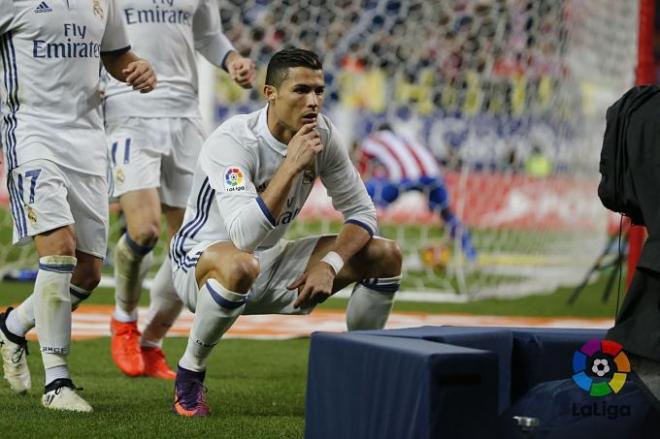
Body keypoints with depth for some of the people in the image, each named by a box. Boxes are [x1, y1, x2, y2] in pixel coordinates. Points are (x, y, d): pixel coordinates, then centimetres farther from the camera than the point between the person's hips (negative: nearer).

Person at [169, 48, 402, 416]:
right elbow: (243, 236, -38)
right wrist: (292, 165, -37)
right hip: (200, 261, -6)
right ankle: (189, 374, -19)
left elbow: (362, 212, -2)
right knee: (240, 266, -43)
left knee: (386, 256, -5)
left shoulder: (322, 134, -8)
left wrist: (329, 263, -19)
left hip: (272, 265, 7)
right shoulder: (234, 141, -27)